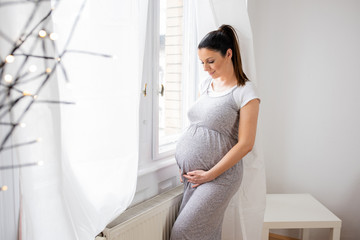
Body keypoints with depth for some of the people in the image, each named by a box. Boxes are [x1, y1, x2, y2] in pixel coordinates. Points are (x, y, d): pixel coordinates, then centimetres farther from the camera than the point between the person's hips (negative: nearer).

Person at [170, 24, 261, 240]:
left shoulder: (245, 92, -10)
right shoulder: (206, 85, 11)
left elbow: (245, 144, -13)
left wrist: (209, 174, -13)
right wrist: (187, 167, 8)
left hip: (220, 176, -6)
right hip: (192, 174, 6)